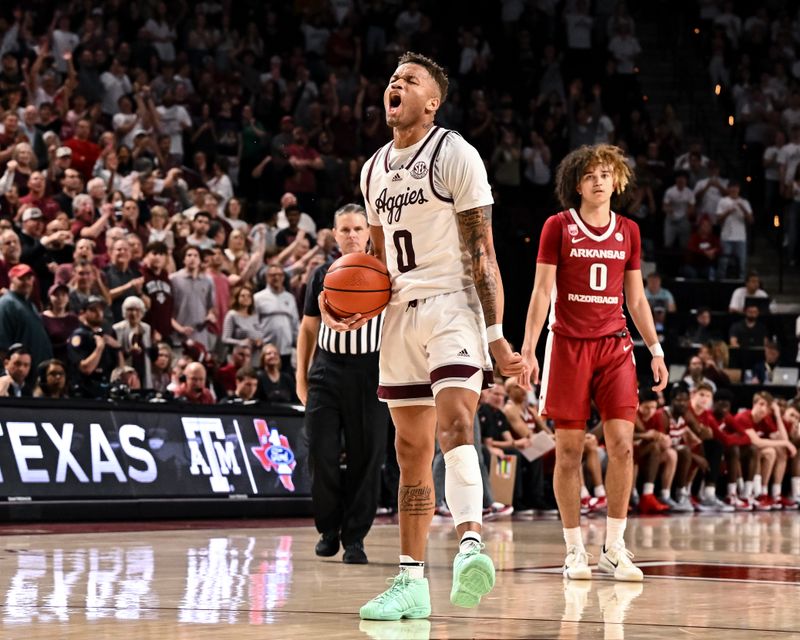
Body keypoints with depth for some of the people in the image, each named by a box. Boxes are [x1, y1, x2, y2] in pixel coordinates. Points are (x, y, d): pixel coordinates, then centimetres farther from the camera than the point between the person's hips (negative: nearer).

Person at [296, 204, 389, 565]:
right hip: (327, 373, 2)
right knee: (322, 456, -3)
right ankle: (328, 529, 15)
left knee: (365, 460, -2)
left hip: (369, 376, -2)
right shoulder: (322, 275, 10)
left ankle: (355, 537, 6)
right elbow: (308, 329, 16)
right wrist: (301, 377, 11)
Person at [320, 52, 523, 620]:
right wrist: (356, 305, 6)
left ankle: (471, 545, -42)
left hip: (452, 305, -7)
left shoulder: (455, 155, -6)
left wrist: (496, 335, -18)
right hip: (401, 312, 7)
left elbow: (481, 252, -10)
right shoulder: (375, 169, 15)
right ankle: (412, 582, 12)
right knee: (412, 452, 8)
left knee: (455, 423, -27)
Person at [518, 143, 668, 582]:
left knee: (622, 443, -8)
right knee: (569, 450, -1)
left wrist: (656, 350, 11)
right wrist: (528, 350, -8)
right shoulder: (558, 227, 1)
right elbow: (541, 292, -1)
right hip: (568, 344, -2)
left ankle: (614, 547, 0)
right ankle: (574, 549, 7)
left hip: (614, 345, 3)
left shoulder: (628, 232, 11)